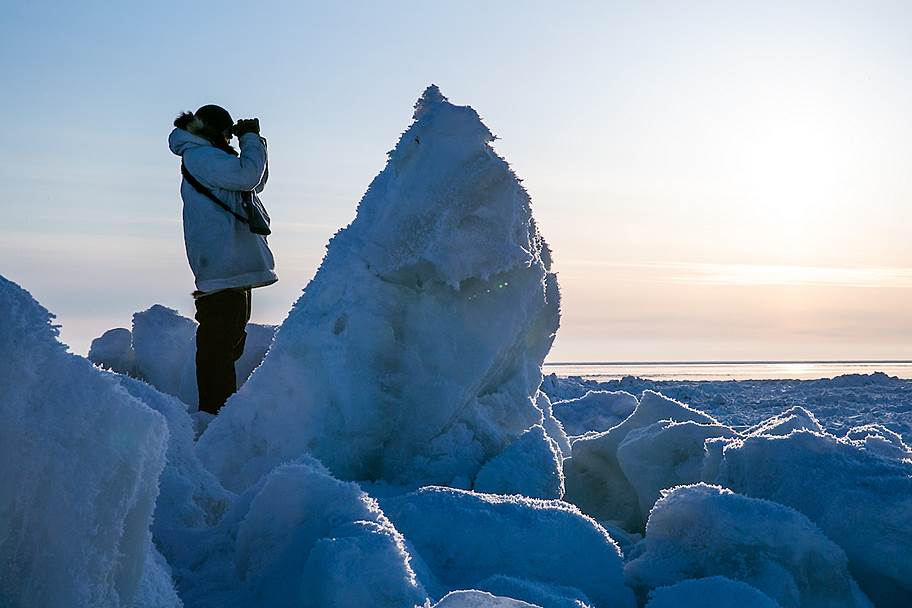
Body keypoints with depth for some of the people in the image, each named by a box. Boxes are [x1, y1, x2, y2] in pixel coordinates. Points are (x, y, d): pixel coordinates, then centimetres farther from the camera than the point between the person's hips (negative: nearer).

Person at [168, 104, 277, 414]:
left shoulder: (209, 160, 26)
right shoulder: (199, 157, -6)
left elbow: (256, 184, 31)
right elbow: (247, 175, -18)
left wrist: (255, 142, 18)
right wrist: (251, 139, -2)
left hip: (234, 267, 11)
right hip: (223, 269, -11)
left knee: (229, 338, 13)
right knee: (219, 342, -13)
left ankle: (216, 410, 18)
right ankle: (216, 412, -15)